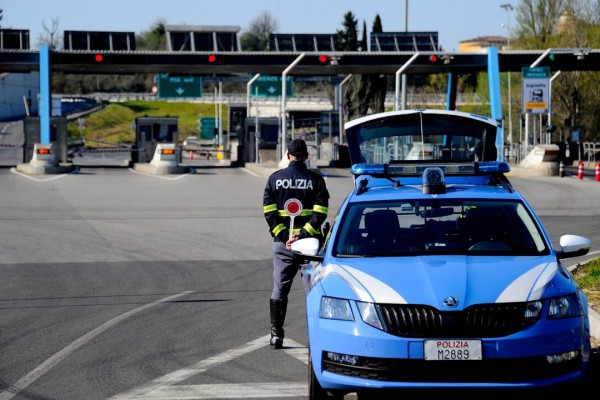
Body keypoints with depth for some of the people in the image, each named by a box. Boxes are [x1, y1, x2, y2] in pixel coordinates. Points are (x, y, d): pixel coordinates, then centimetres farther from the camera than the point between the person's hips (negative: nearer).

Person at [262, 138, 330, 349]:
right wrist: (303, 235, -15)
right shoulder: (315, 179, 1)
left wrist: (284, 236, -8)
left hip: (282, 244, 1)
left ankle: (276, 335, 10)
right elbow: (320, 212, -10)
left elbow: (269, 212, -3)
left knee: (279, 290, 10)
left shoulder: (274, 179, 5)